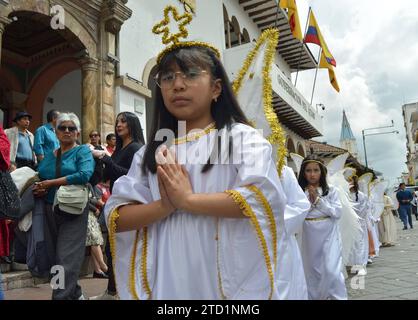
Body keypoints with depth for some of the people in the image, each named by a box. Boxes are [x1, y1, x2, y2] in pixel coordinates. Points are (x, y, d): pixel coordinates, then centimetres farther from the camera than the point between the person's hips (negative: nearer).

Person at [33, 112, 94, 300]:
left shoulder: (82, 151, -3)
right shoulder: (48, 156, 14)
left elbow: (85, 175, -20)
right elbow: (39, 180, 12)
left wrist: (50, 183, -17)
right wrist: (38, 190, -12)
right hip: (50, 209, 7)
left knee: (67, 258, -8)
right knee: (59, 254, 15)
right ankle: (75, 294, 31)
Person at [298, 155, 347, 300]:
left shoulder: (331, 190, -1)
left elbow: (337, 212, -8)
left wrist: (318, 200, -11)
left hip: (328, 235, -1)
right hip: (309, 237, 1)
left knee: (332, 271, -8)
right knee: (312, 272, 13)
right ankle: (314, 297, 31)